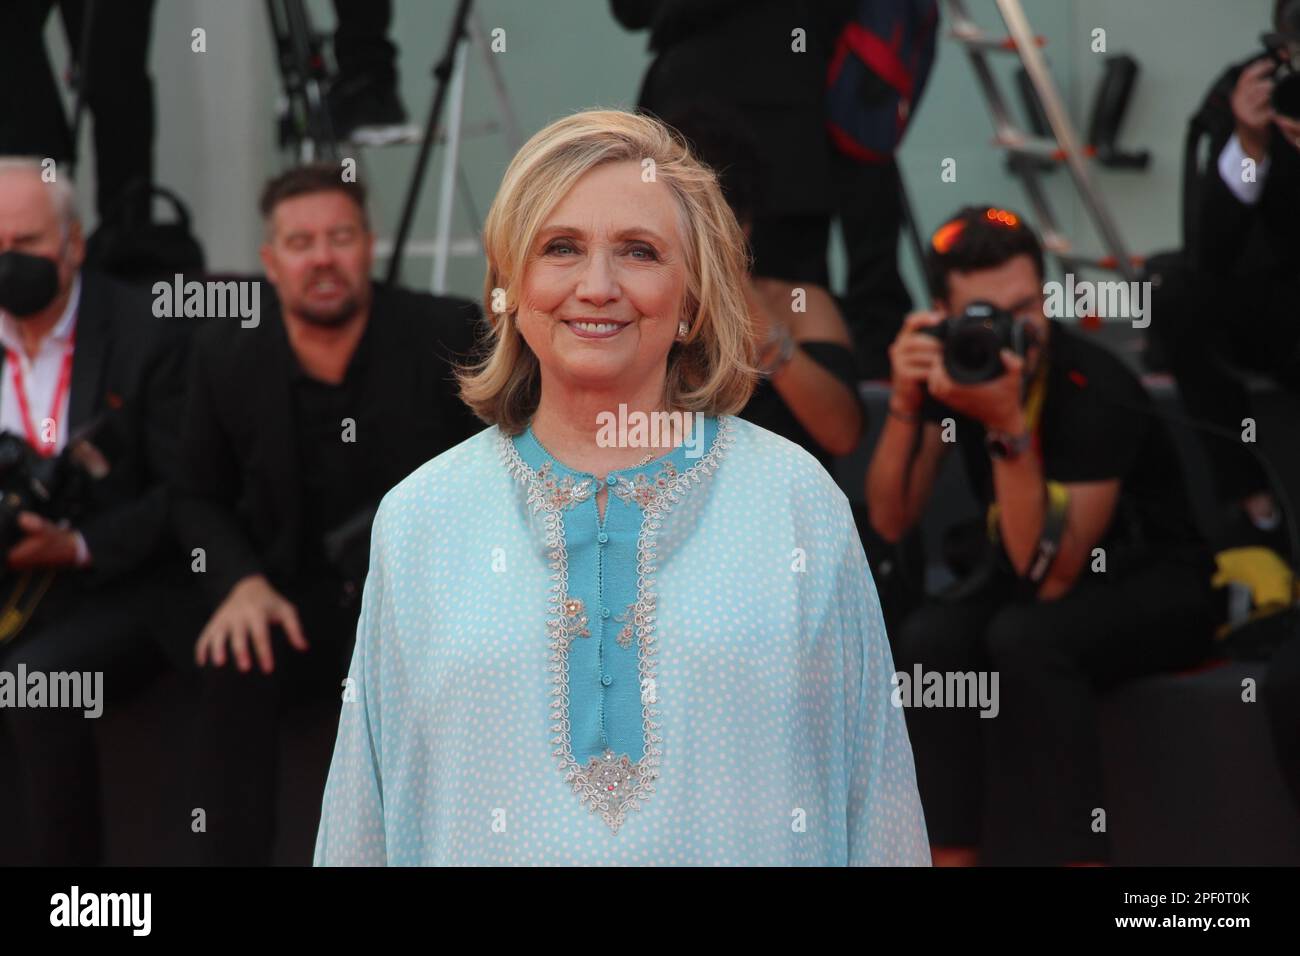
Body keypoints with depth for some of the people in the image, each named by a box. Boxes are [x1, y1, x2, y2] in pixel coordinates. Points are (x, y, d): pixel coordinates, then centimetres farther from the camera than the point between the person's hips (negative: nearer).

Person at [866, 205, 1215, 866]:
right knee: (929, 640, -26)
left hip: (1153, 580, -5)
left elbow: (1048, 577, -31)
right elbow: (890, 521, -13)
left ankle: (1066, 851, -27)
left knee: (1024, 639, -35)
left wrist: (1011, 428, -40)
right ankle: (954, 854, -21)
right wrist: (905, 403, -28)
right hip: (1027, 565, 5)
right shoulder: (947, 362, -10)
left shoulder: (1094, 391, -27)